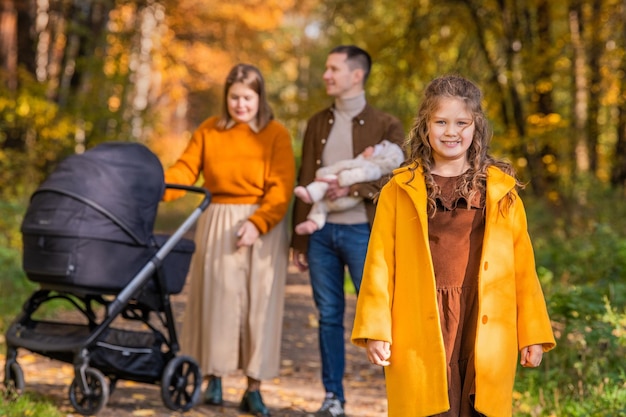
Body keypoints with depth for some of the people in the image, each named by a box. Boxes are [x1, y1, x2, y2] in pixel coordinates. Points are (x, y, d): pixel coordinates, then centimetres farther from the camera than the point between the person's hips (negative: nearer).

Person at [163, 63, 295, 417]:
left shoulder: (276, 134, -1)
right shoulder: (209, 131, 8)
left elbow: (282, 188, -8)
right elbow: (185, 169, 0)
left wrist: (257, 223, -20)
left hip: (264, 227, -2)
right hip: (218, 224, 2)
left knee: (259, 304, -1)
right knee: (217, 300, 3)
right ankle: (214, 380, 15)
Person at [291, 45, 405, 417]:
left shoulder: (385, 125, -1)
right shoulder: (318, 123, 12)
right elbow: (305, 182, 13)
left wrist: (353, 188, -23)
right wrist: (298, 239, 11)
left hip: (362, 232, -4)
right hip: (322, 232, 4)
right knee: (329, 316, 8)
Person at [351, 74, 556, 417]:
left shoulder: (501, 191, 7)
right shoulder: (400, 190, 4)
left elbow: (523, 266, 6)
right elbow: (380, 263, 1)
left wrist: (533, 333, 4)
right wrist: (375, 330, -5)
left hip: (485, 336, 1)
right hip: (421, 335, -1)